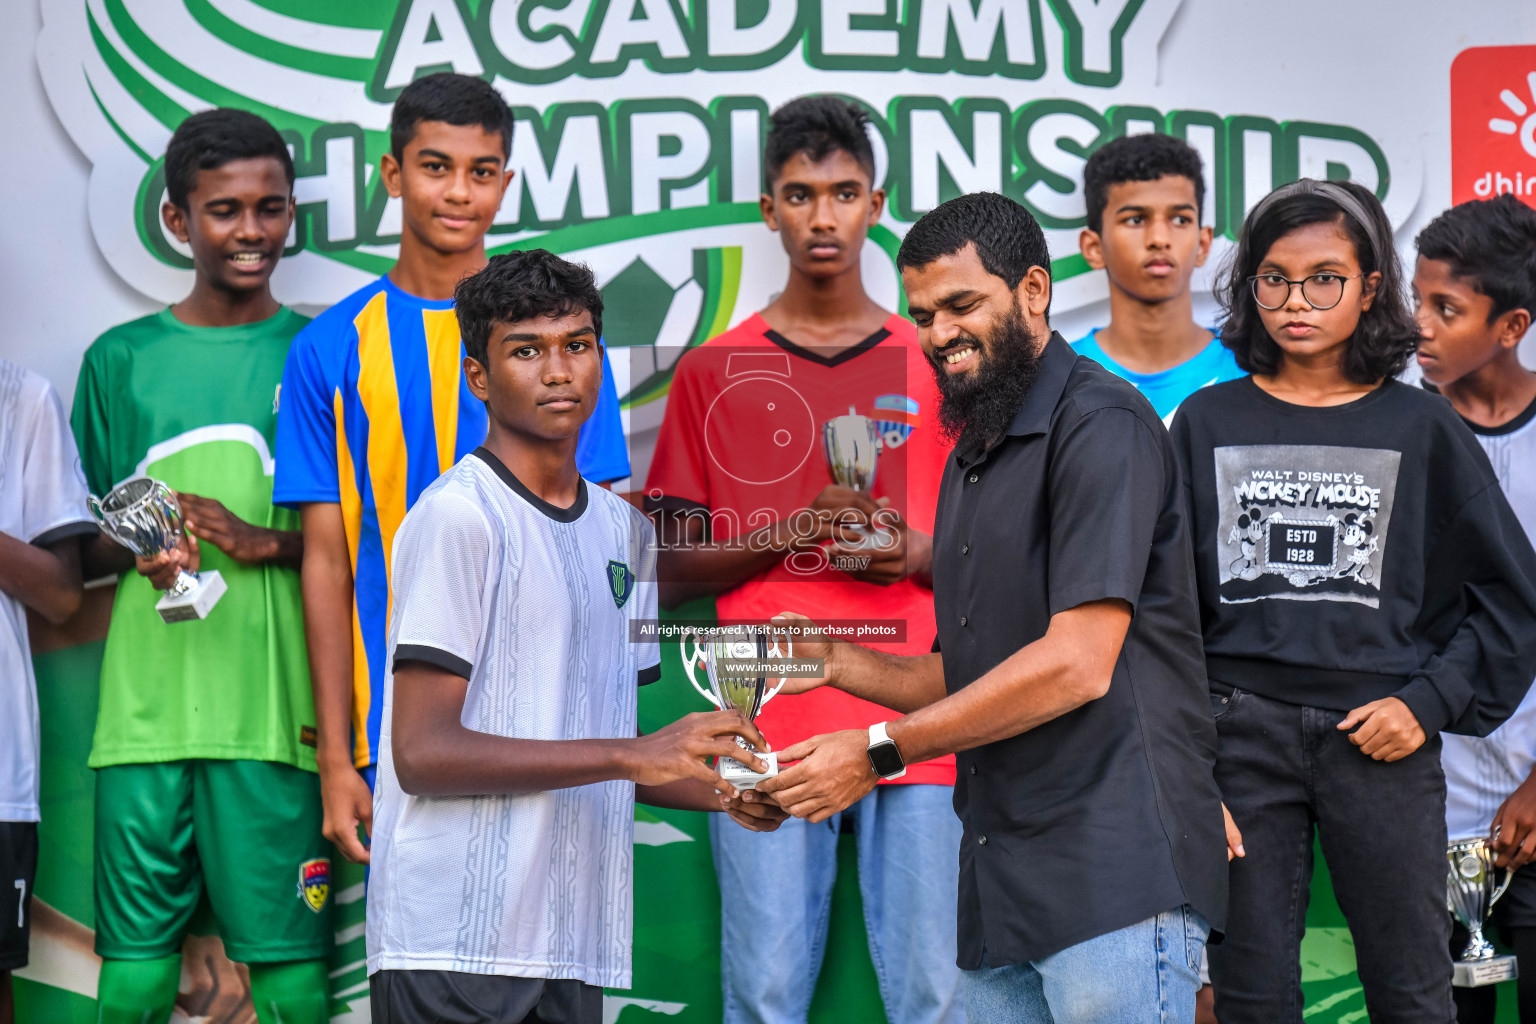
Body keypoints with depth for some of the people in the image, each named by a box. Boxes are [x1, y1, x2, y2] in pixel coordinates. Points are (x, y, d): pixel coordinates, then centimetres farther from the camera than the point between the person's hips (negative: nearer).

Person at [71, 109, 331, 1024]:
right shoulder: (121, 359, 12)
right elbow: (80, 550, 15)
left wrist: (264, 542, -11)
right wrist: (137, 553, -6)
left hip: (276, 702, -1)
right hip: (145, 700, 2)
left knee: (289, 951, -3)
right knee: (136, 950, 3)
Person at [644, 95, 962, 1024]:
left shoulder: (935, 366, 11)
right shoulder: (716, 371, 8)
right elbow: (673, 569, 6)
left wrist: (918, 554, -9)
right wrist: (793, 531, -10)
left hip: (912, 726, 1)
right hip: (767, 726, -1)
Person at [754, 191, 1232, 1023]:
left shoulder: (1099, 424, -8)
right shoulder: (974, 456, 22)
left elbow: (1077, 665, -17)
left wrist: (880, 751, -13)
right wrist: (832, 660, 7)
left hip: (1111, 873, -8)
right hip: (1002, 879, 8)